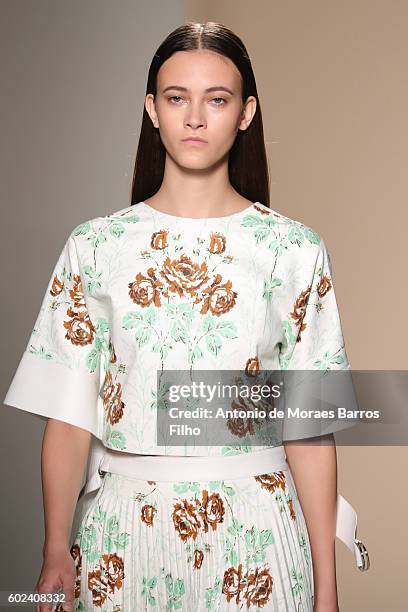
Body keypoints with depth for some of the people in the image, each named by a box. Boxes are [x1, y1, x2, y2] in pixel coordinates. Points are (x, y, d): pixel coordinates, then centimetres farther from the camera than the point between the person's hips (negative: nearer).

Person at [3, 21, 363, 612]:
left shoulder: (295, 249, -3)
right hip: (121, 528, 1)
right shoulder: (95, 246, -1)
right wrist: (56, 551, -6)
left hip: (253, 529, 0)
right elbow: (69, 413, 0)